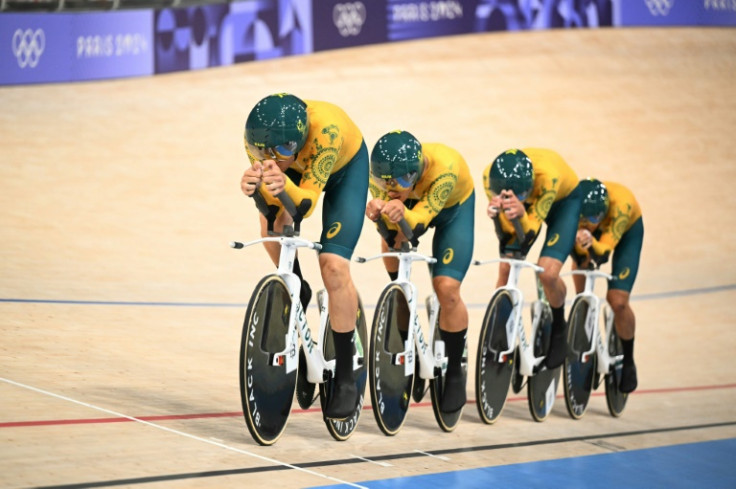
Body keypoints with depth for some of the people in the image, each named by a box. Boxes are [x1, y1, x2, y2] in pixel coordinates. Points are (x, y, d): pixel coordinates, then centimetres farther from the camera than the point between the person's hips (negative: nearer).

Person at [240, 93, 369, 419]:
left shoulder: (325, 128, -43)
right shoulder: (257, 134, -32)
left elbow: (307, 203, -39)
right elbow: (270, 198, -29)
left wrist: (285, 185, -61)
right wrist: (254, 186, -52)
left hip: (346, 167, -4)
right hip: (299, 167, 4)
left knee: (334, 265, -16)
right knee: (272, 224, -25)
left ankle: (346, 379, -7)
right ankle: (297, 291, 7)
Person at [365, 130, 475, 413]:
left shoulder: (444, 167, -43)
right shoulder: (382, 170, -32)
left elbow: (419, 222, -44)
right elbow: (390, 226, -33)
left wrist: (403, 215, -66)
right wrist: (378, 212, -56)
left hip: (454, 206, -5)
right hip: (413, 200, 5)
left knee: (447, 289, -14)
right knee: (391, 242, -20)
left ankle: (455, 373, 2)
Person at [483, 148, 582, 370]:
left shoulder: (548, 176, -43)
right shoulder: (490, 176, -34)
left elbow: (529, 235, -40)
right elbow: (506, 234, -31)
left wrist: (521, 215, -63)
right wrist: (496, 214, -53)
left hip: (563, 199, -3)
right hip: (528, 201, 3)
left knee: (548, 273, -19)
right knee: (506, 269, -10)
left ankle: (559, 328, 10)